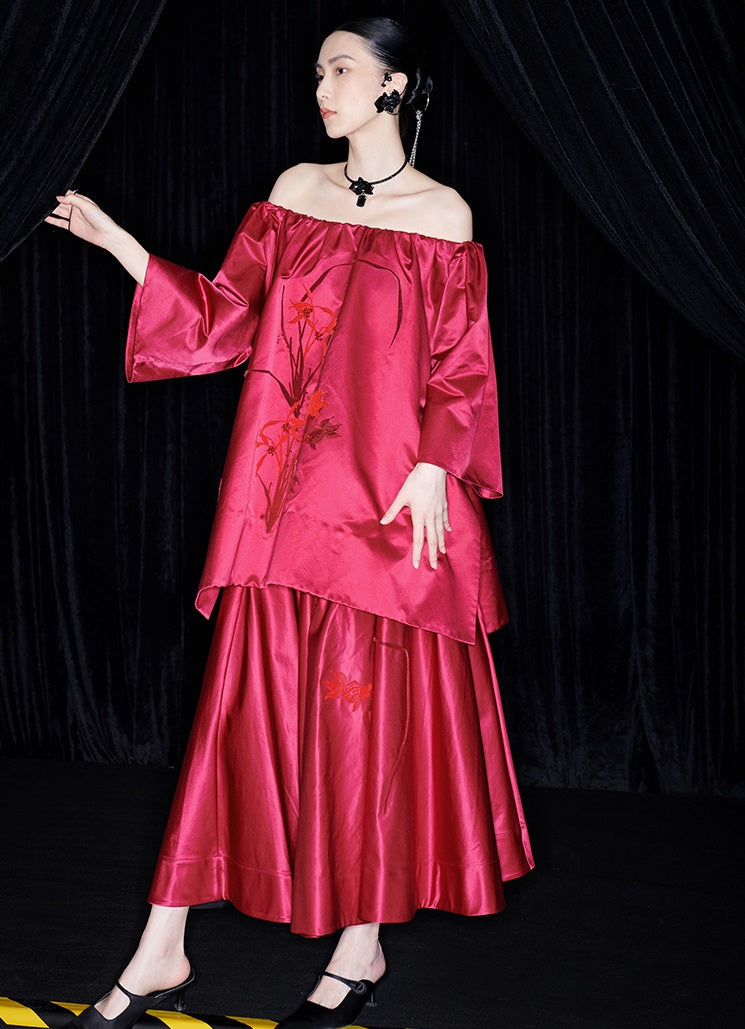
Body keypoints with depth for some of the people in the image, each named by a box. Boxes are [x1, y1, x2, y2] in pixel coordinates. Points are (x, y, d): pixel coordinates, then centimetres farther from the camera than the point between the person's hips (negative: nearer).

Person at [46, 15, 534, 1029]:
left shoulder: (442, 214, 1)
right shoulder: (296, 192, 12)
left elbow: (462, 367, -1)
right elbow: (220, 321, 10)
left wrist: (434, 467, -15)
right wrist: (115, 241, 5)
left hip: (388, 498, -3)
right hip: (285, 495, 3)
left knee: (368, 709, 2)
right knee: (247, 701, 3)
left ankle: (362, 946, 17)